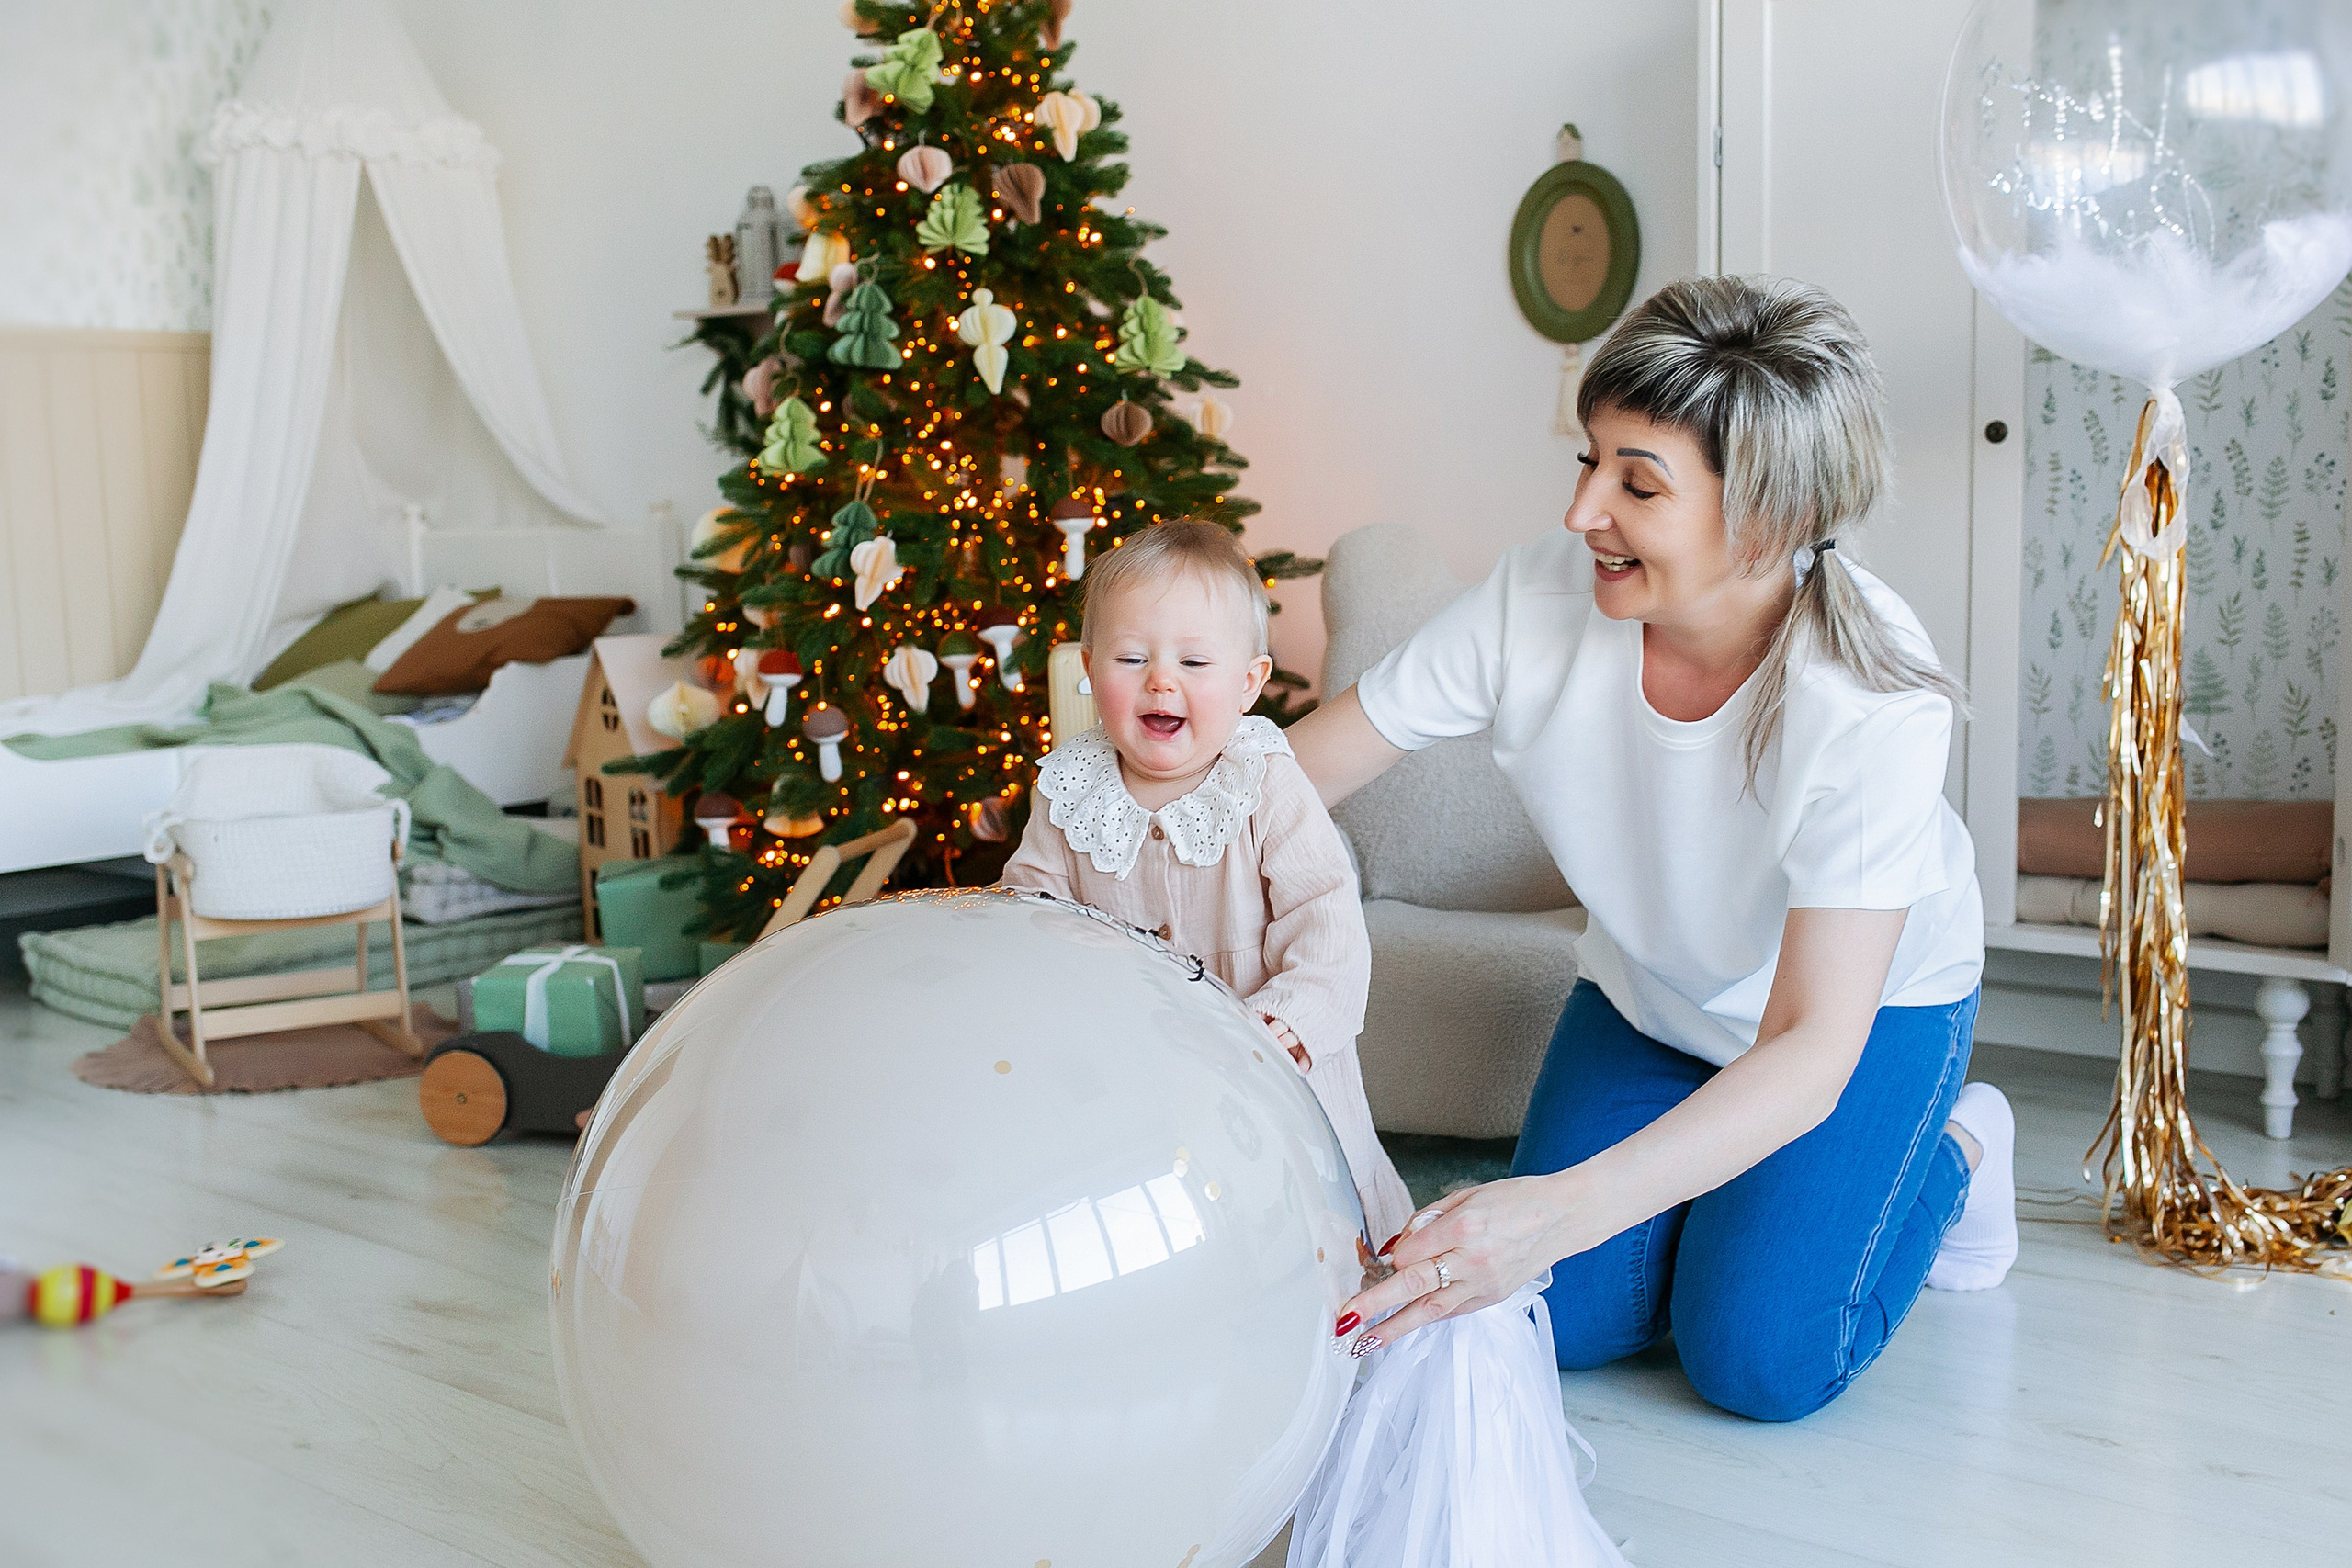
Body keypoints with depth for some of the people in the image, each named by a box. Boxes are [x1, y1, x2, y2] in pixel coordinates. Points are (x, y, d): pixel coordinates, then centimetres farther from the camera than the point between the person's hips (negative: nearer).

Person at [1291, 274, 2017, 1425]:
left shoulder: (1873, 703, -38)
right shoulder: (1540, 598, -29)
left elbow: (1813, 1048, -42)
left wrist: (1564, 1207, -56)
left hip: (1870, 1000, -3)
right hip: (1645, 995, 3)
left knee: (1761, 1362, -12)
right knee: (1562, 1324, -6)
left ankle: (1953, 1154, 16)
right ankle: (1720, 1175, 25)